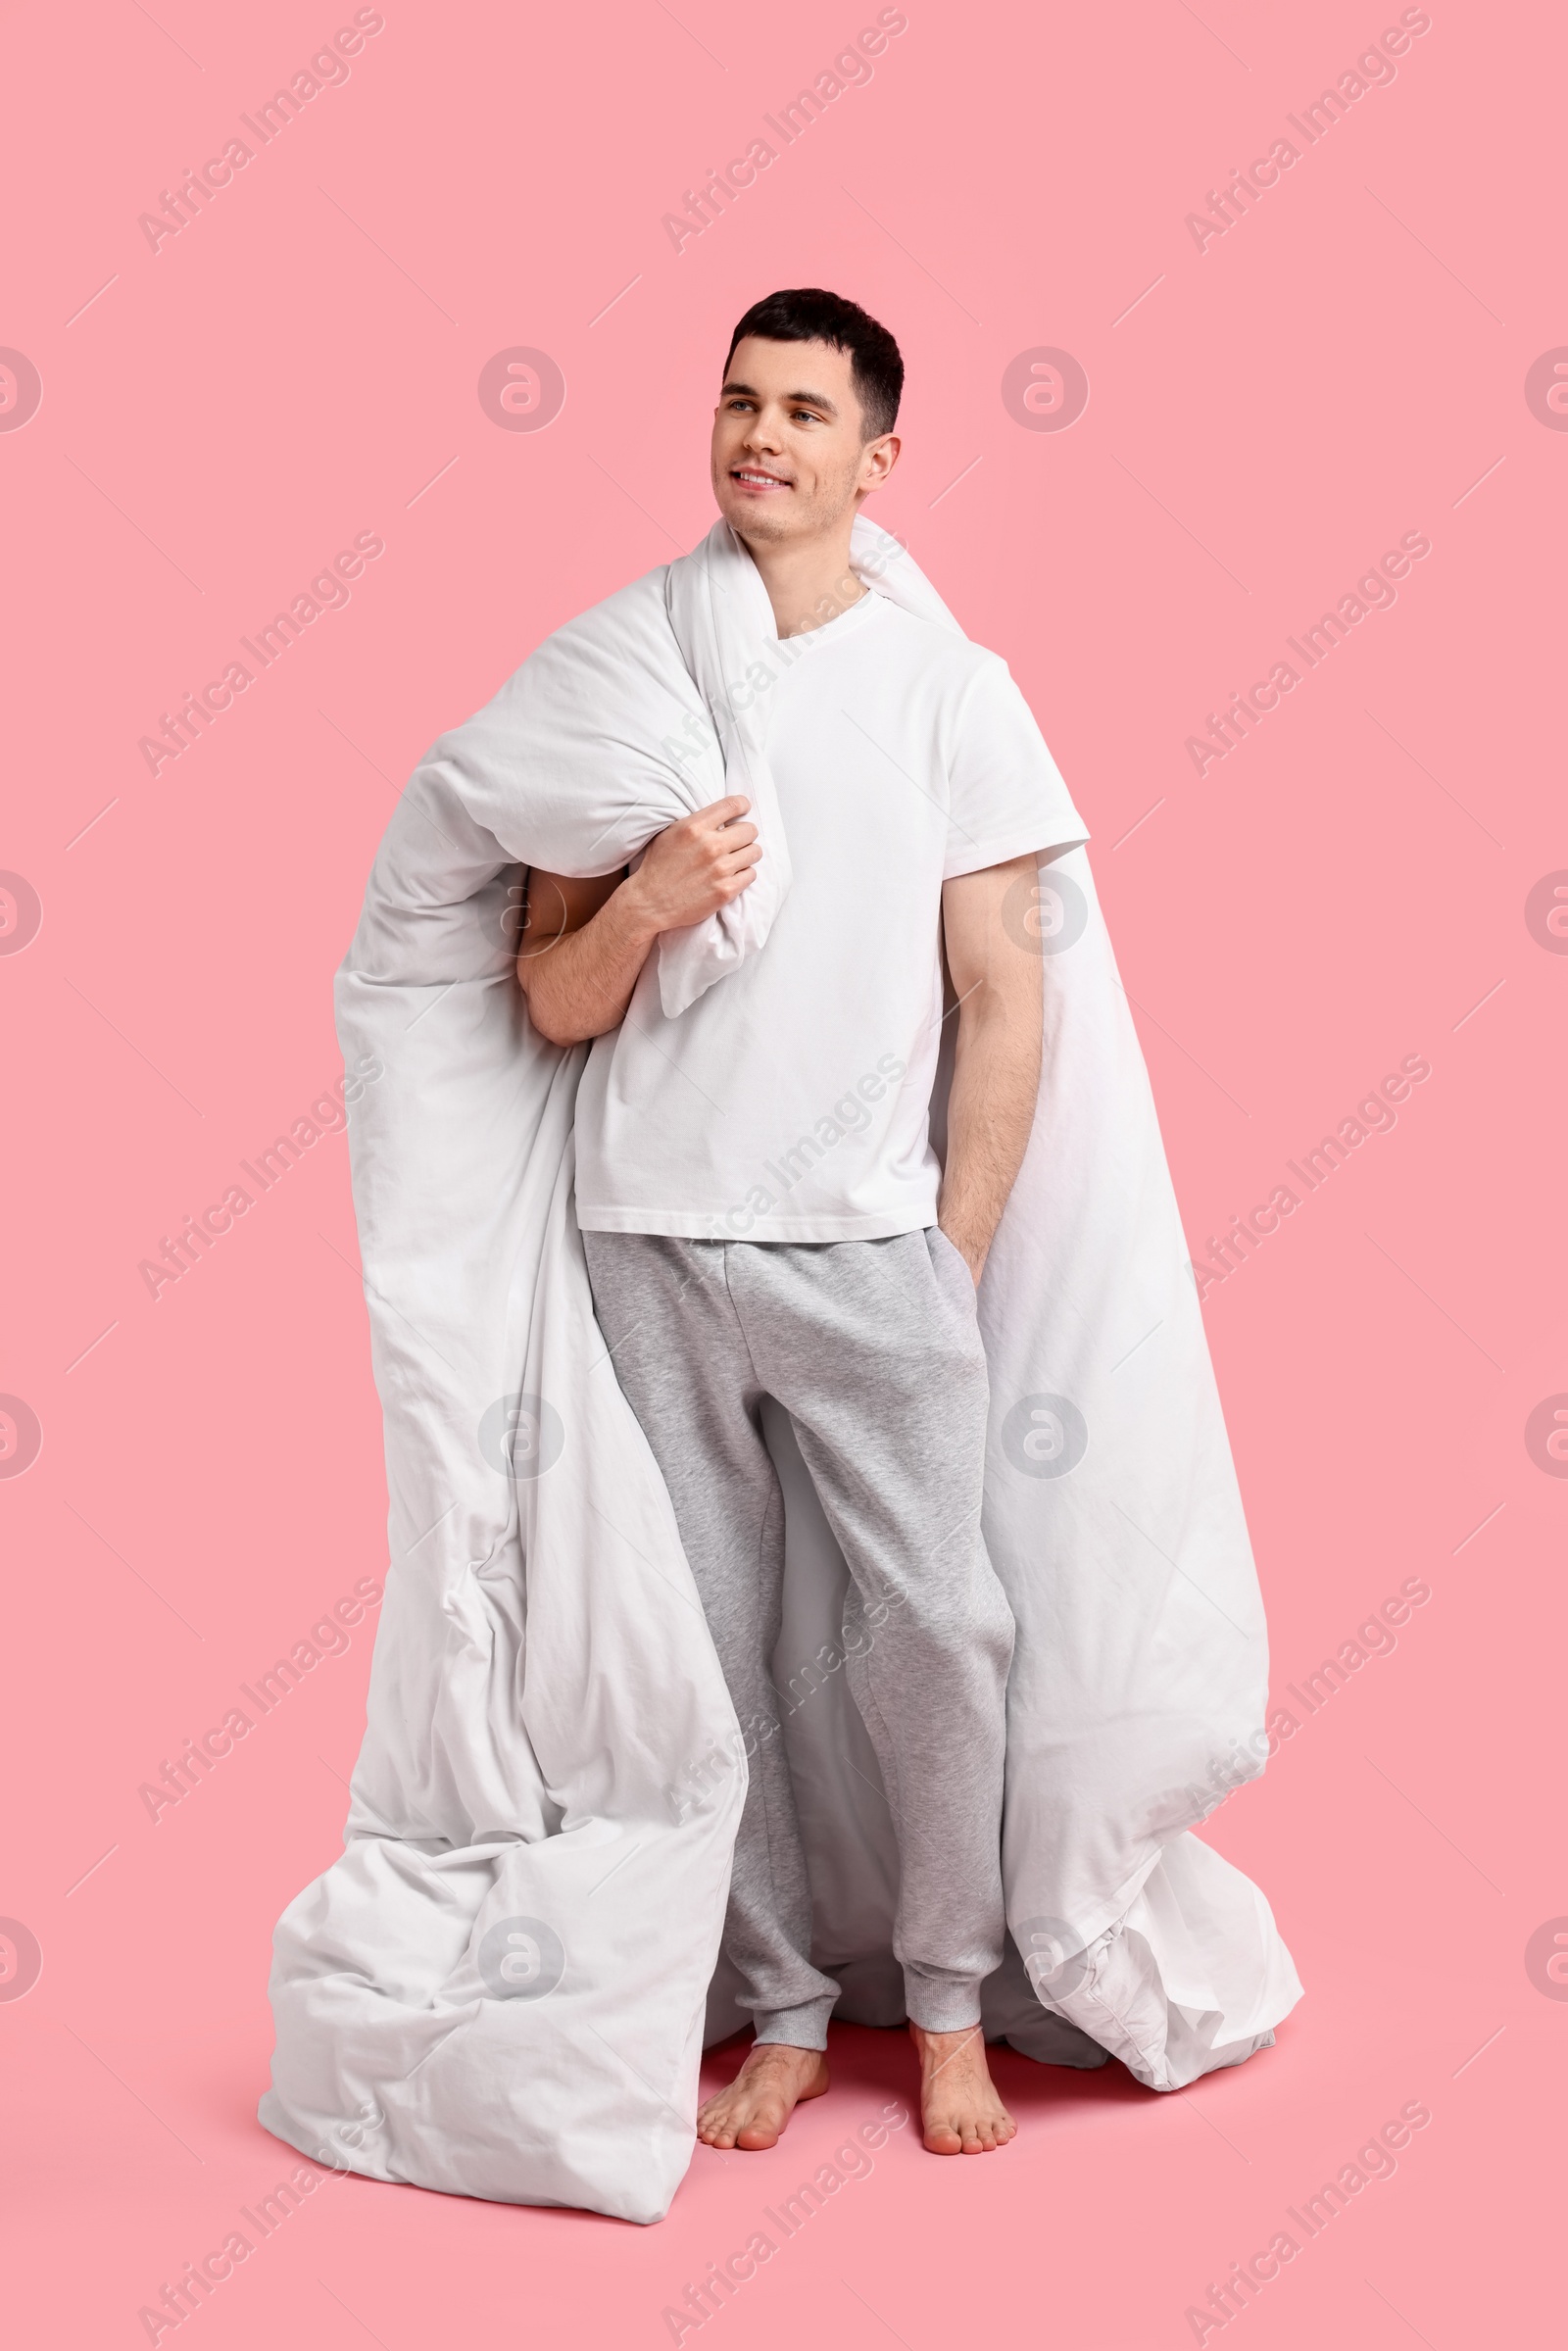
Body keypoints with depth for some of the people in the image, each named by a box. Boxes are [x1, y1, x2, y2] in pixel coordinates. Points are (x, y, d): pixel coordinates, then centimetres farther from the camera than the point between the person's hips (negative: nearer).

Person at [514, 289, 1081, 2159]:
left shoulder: (948, 691, 4)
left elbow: (1001, 1004, 3)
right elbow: (553, 1008, 8)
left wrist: (956, 1265, -1)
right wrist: (645, 901, -12)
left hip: (861, 1240, -2)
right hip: (647, 1241, 2)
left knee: (938, 1626, -5)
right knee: (705, 1647, 6)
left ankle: (947, 2002, 16)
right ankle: (782, 2008, 21)